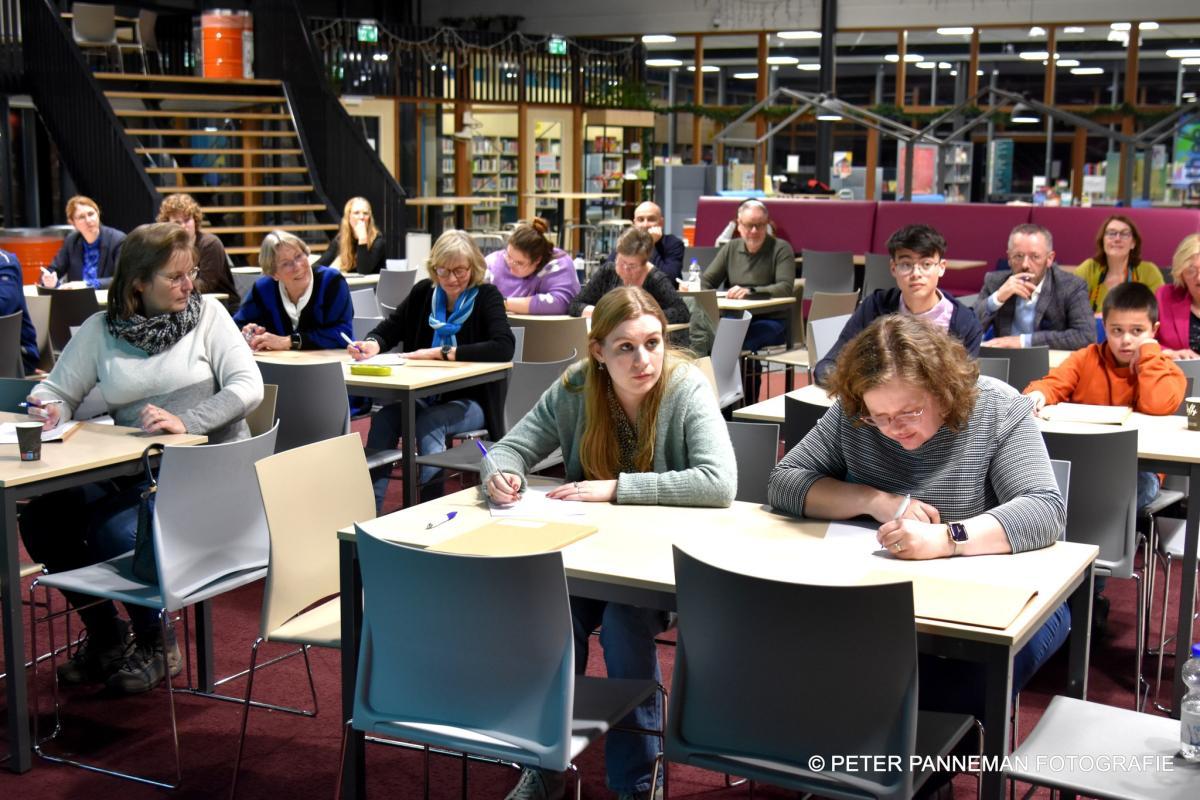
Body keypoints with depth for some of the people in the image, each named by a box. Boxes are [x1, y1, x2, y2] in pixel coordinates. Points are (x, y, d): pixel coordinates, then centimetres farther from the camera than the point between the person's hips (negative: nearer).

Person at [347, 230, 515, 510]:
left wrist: (443, 352, -24)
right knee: (384, 418, -26)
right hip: (425, 397, 4)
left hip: (470, 402, -4)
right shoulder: (423, 292, 8)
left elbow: (504, 347, -22)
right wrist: (372, 345, -13)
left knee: (429, 422, -35)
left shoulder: (486, 297, -6)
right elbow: (390, 328, 14)